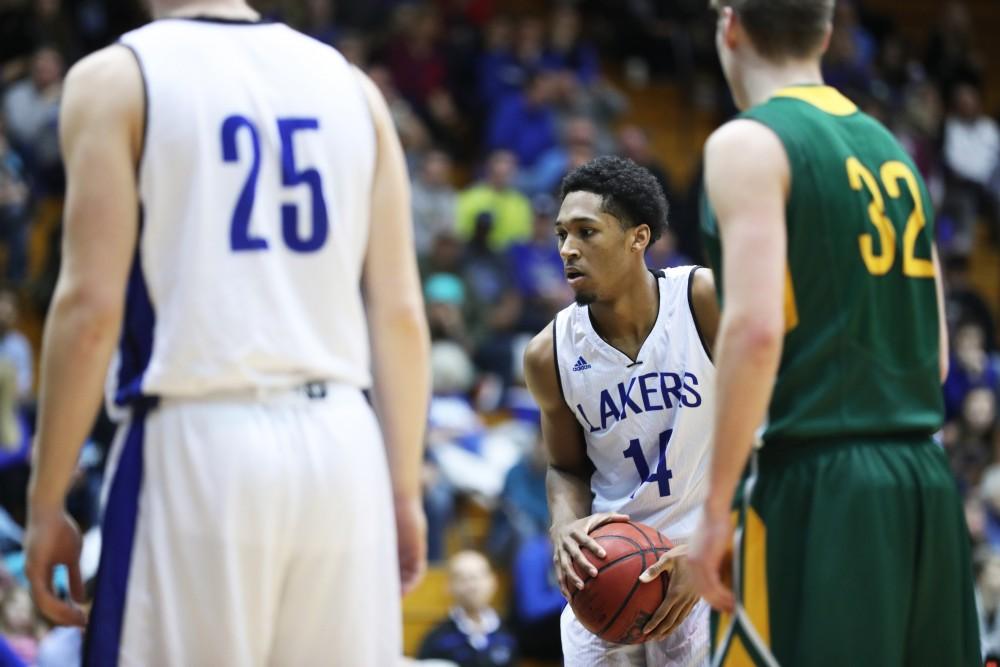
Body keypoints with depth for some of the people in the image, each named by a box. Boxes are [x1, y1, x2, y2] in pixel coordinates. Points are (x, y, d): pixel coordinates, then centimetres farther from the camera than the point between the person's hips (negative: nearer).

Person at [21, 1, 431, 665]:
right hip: (341, 441, 4)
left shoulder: (116, 79, 1)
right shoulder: (350, 84, 13)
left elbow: (92, 306, -7)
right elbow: (400, 311, 9)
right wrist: (404, 490, 15)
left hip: (197, 444, -4)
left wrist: (46, 502, -2)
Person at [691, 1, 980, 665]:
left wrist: (716, 509, -14)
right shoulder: (891, 151, 18)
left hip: (815, 487, -7)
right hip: (927, 483, 8)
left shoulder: (749, 144, -6)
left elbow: (756, 329, -17)